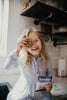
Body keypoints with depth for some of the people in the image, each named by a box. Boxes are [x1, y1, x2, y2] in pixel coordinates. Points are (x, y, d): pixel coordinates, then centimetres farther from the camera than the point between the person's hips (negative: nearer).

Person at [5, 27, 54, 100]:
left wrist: (49, 84, -11)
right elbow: (7, 67, -26)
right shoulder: (21, 58, -11)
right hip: (23, 93, -1)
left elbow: (49, 74, 8)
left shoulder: (46, 59, -5)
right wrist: (17, 51, -36)